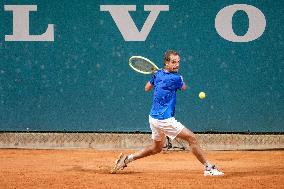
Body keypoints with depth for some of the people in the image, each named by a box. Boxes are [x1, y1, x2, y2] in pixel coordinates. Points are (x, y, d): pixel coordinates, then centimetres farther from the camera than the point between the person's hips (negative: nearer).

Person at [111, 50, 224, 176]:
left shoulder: (157, 74, 5)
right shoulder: (175, 78, -17)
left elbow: (147, 88, 23)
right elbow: (184, 88, 7)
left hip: (154, 117, 9)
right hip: (164, 119, -9)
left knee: (157, 148, 26)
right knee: (191, 138, -6)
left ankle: (127, 159, 28)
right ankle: (208, 168, -6)